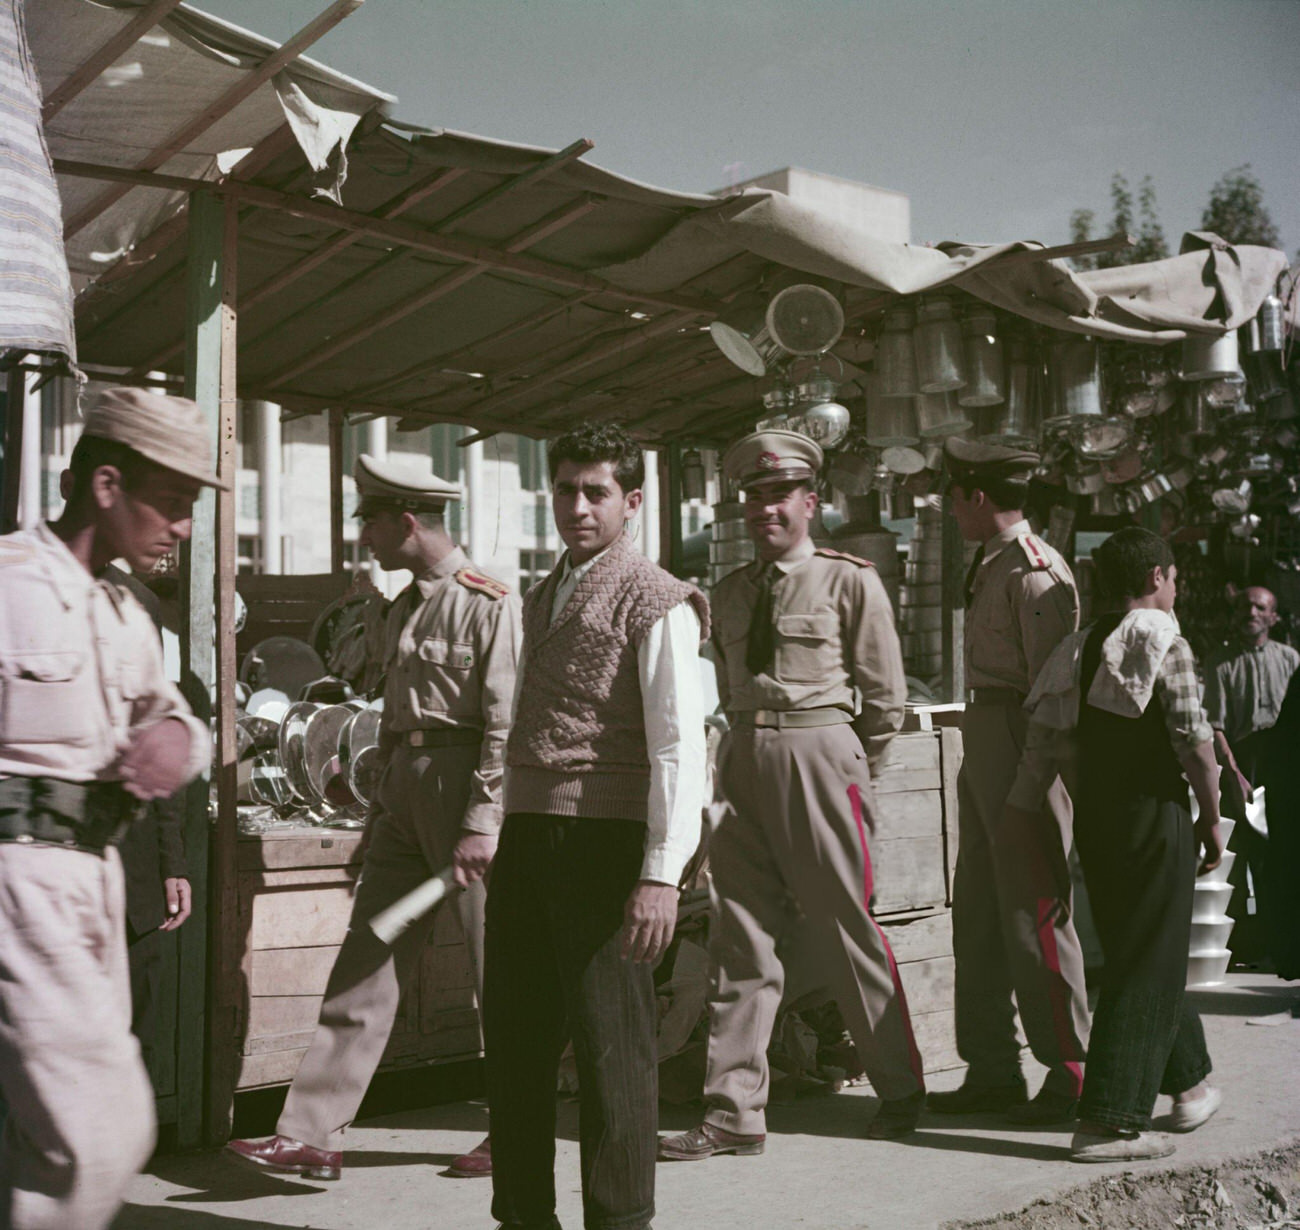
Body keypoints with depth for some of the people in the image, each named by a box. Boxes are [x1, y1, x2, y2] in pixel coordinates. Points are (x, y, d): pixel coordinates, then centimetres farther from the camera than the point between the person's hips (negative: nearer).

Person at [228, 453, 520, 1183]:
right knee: (367, 965, 6)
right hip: (406, 787, 8)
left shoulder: (490, 603, -11)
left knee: (497, 970, 2)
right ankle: (312, 1135, 9)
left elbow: (506, 724, -16)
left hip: (465, 787, -8)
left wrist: (481, 823, -20)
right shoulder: (405, 608, 16)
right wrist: (382, 807, 20)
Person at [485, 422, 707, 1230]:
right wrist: (509, 840, 17)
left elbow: (679, 747, -13)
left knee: (612, 1048, 0)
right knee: (516, 1041, 13)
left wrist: (663, 874, -20)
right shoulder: (541, 599, 19)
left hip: (604, 838, -8)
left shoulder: (657, 604, -6)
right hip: (526, 834, 8)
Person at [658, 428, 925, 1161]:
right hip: (745, 759, 5)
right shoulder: (731, 593, 14)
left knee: (848, 928, 1)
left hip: (820, 753, -5)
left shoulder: (851, 581, 0)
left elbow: (885, 696, 3)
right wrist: (749, 751, 16)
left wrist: (853, 773, 7)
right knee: (741, 937, 3)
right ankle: (735, 1113, 8)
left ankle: (902, 1094, 20)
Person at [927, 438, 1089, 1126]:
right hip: (982, 738, 10)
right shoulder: (988, 565, 16)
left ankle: (1068, 1074, 9)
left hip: (1022, 744, -10)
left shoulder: (1035, 571, -13)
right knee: (978, 914, 13)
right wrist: (981, 756, 15)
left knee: (1035, 914, -3)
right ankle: (993, 1071, 22)